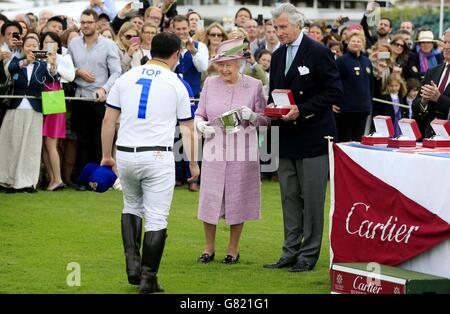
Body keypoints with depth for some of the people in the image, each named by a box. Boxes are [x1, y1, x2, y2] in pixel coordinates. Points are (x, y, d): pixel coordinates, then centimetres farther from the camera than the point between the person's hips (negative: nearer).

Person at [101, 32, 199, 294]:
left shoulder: (126, 78, 8)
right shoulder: (176, 84, 1)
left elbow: (109, 119, 8)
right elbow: (188, 128, 6)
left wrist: (106, 155, 17)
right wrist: (193, 163, 17)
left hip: (125, 156, 4)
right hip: (158, 157, -4)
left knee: (132, 207, 23)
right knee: (156, 218, 1)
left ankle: (132, 263, 9)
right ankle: (148, 278, -1)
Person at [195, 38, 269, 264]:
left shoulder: (254, 86, -2)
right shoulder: (210, 84, 3)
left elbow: (266, 119, 1)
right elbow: (199, 114, 9)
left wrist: (252, 116, -19)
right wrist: (202, 125, -12)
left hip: (242, 150, -2)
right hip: (214, 149, 2)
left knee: (238, 199, 5)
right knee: (210, 198, 4)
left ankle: (233, 249, 19)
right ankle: (209, 248, 20)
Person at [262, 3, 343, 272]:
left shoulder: (319, 53, -9)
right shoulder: (278, 56, 12)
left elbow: (334, 92, -13)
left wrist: (302, 110, -20)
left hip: (313, 136, -7)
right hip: (287, 138, 7)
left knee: (312, 198, -1)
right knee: (290, 197, 9)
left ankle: (309, 255, 4)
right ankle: (291, 252, 15)